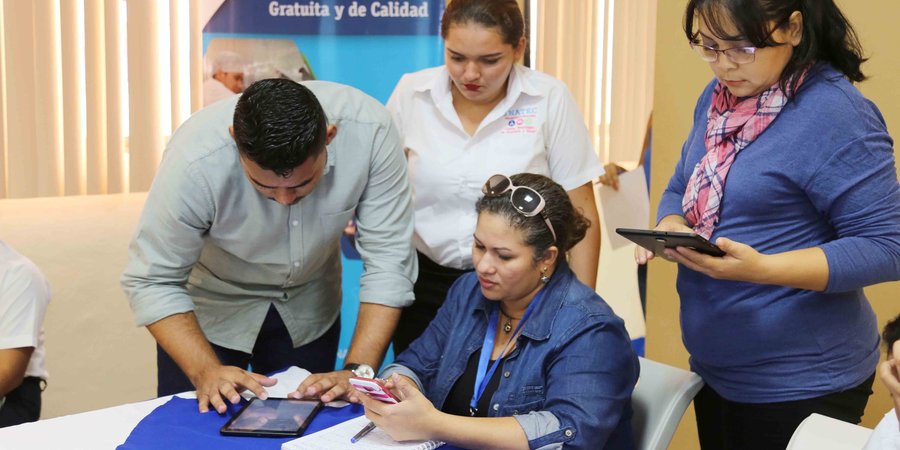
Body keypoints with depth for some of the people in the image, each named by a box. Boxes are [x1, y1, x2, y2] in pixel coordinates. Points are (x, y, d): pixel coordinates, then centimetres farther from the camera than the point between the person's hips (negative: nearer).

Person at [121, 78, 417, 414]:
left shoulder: (369, 131, -31)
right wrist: (206, 371, -35)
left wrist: (359, 370, -34)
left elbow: (388, 259, -26)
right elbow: (152, 280, -23)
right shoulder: (194, 162, -35)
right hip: (212, 305, -1)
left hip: (308, 303, 2)